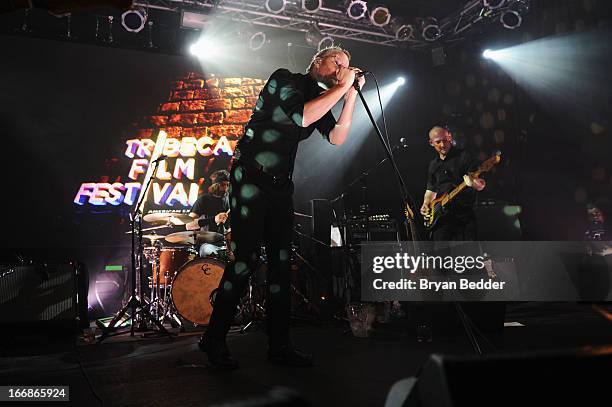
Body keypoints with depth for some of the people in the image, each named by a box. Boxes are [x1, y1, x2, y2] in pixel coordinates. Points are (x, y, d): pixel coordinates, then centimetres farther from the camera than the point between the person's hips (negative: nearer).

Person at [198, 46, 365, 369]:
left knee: (281, 262, 3)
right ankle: (214, 339, 4)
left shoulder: (322, 98, 16)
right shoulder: (284, 79, -3)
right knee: (246, 259, -10)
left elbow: (337, 138, 1)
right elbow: (302, 116, -21)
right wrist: (341, 87, -12)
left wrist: (351, 93, -3)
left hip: (280, 186, 7)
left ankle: (279, 345, 10)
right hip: (250, 180, -7)